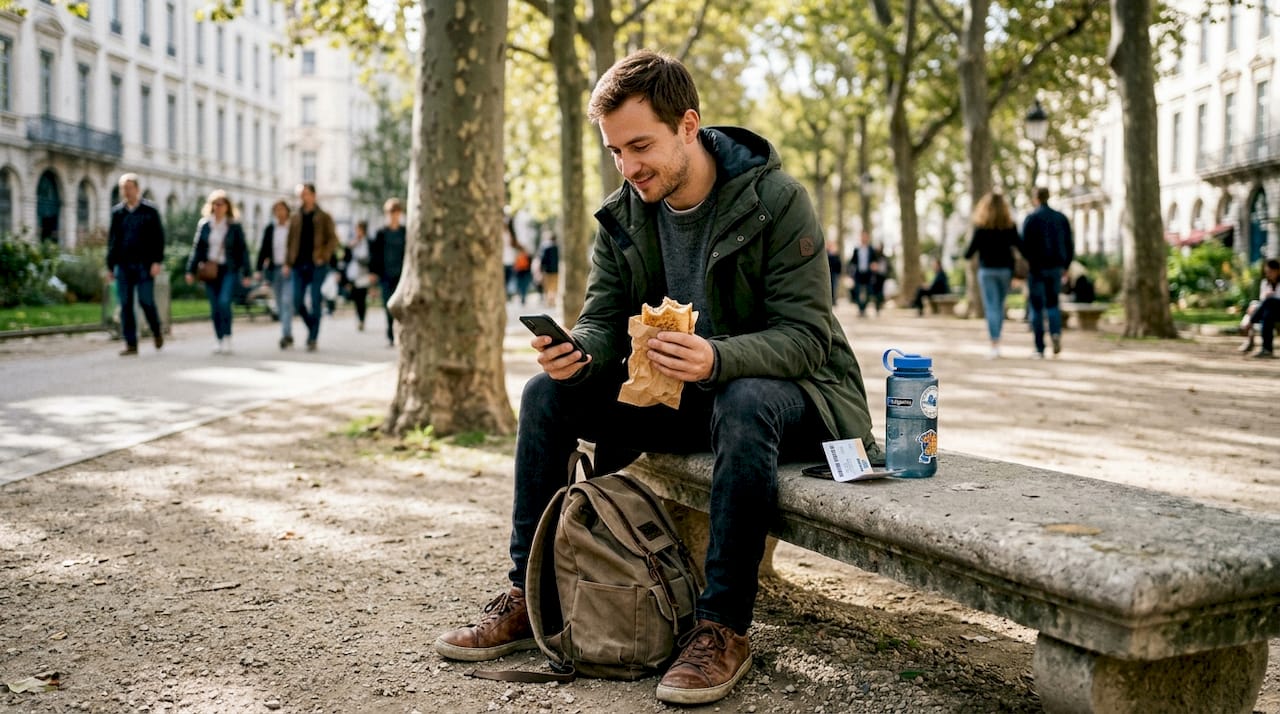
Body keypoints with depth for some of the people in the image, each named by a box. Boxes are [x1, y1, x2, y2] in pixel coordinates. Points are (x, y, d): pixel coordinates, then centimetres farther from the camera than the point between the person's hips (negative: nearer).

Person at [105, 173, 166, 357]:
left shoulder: (149, 210, 2)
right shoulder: (117, 212, 11)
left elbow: (159, 237, -1)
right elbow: (112, 240, 15)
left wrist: (157, 261, -11)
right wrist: (110, 266, 11)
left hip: (144, 264, -3)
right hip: (123, 264, 3)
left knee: (146, 301, -6)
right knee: (125, 305, 1)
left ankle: (157, 331, 22)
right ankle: (131, 344, 5)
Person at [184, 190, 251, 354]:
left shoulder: (235, 226, -1)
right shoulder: (204, 225, 6)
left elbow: (243, 249, 1)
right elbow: (197, 248, 9)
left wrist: (246, 273, -3)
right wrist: (191, 270, 5)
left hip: (229, 270, -3)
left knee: (224, 301, -20)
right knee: (214, 308, 4)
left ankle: (227, 337, -9)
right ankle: (220, 341, 13)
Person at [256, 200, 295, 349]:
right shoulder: (269, 229, 8)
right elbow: (263, 250, 9)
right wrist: (259, 270, 4)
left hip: (289, 270, -5)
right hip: (274, 269, 5)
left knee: (287, 301, -15)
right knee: (280, 304, 9)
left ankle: (286, 335, -19)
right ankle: (289, 336, 19)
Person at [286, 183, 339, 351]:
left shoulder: (324, 217, 3)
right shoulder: (295, 218, 13)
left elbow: (333, 239, -1)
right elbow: (291, 241, 13)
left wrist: (323, 257, -13)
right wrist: (289, 262, 3)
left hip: (317, 265, -4)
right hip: (299, 265, 4)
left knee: (315, 303, -5)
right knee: (298, 302, 0)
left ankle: (313, 339, -1)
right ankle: (312, 327, 23)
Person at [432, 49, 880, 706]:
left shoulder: (777, 201, -18)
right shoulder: (623, 216, 0)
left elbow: (804, 337, -24)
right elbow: (603, 322, -1)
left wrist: (717, 359, -43)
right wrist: (577, 353, -27)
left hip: (790, 389, -5)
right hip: (674, 394, 6)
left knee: (743, 404, -40)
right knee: (548, 393, -10)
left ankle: (724, 627, -30)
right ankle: (529, 597, -2)